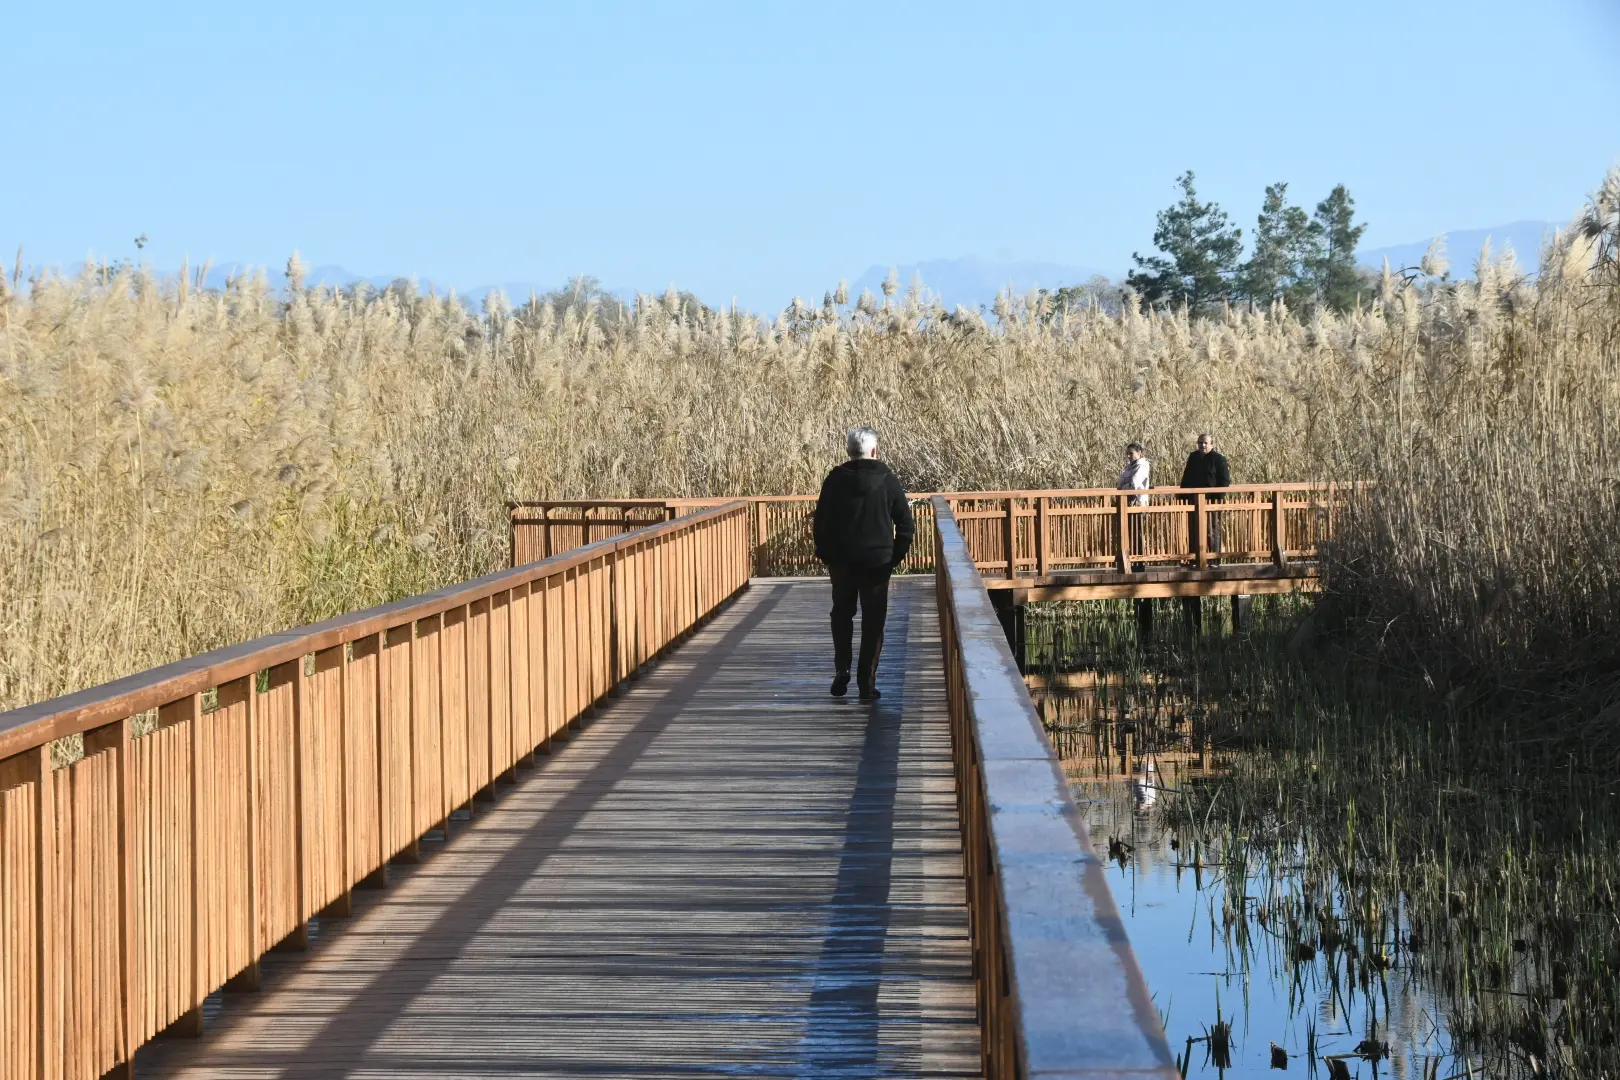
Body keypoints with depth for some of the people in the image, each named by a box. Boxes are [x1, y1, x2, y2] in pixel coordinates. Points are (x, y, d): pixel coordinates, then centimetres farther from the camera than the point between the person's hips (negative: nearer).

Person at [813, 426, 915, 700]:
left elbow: (820, 521, -1)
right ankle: (867, 684, 2)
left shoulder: (835, 480, -3)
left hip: (841, 561, 1)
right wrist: (895, 557, 9)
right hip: (877, 562, -1)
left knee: (842, 615, 18)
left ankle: (841, 671, 4)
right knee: (873, 622, 6)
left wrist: (824, 554, 10)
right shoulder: (888, 481, -4)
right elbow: (906, 525, -2)